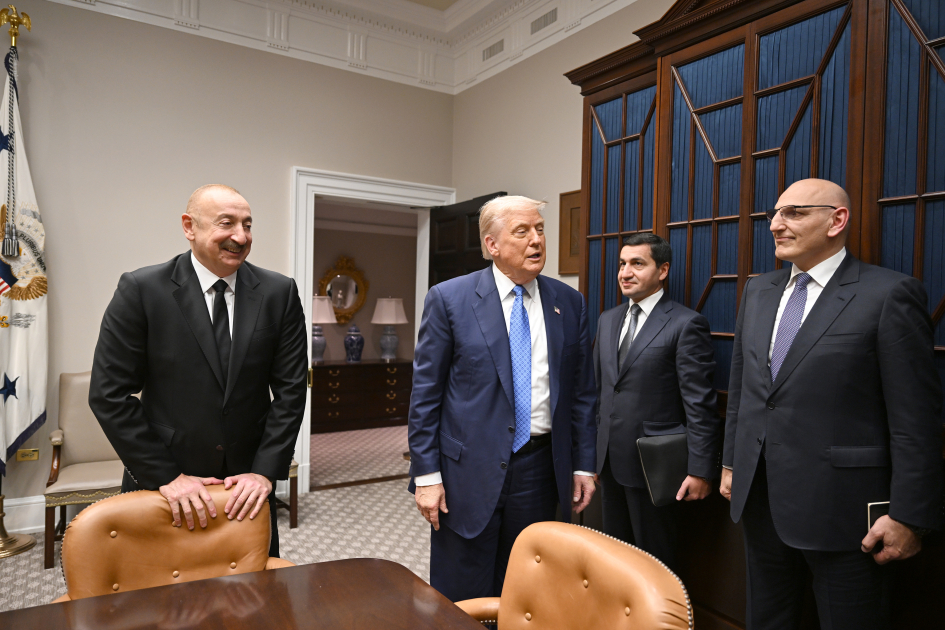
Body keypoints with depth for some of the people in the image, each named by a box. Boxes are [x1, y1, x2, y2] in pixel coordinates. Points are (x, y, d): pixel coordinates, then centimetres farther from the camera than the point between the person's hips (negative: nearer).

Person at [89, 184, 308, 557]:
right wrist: (166, 477, -12)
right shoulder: (141, 290, -10)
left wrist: (266, 471, -10)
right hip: (160, 485, -2)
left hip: (247, 486, 2)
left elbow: (290, 390, -3)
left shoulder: (279, 293, -4)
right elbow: (109, 395, -9)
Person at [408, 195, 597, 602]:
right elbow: (425, 393, -5)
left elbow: (581, 392, 8)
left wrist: (583, 464, 7)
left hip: (539, 470, 3)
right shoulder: (448, 300, -6)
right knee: (460, 600, 11)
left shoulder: (569, 304, 4)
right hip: (469, 471, -3)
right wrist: (426, 475, -8)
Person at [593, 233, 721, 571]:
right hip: (609, 459, 6)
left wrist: (700, 469, -16)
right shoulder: (608, 320, 10)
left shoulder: (686, 324, -12)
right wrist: (593, 447, 13)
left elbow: (700, 404, -14)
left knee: (654, 560, 12)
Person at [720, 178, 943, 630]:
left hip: (841, 507, -5)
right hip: (759, 499, 6)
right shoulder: (758, 291, 8)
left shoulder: (890, 294, -11)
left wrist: (908, 517, -12)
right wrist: (731, 463, 14)